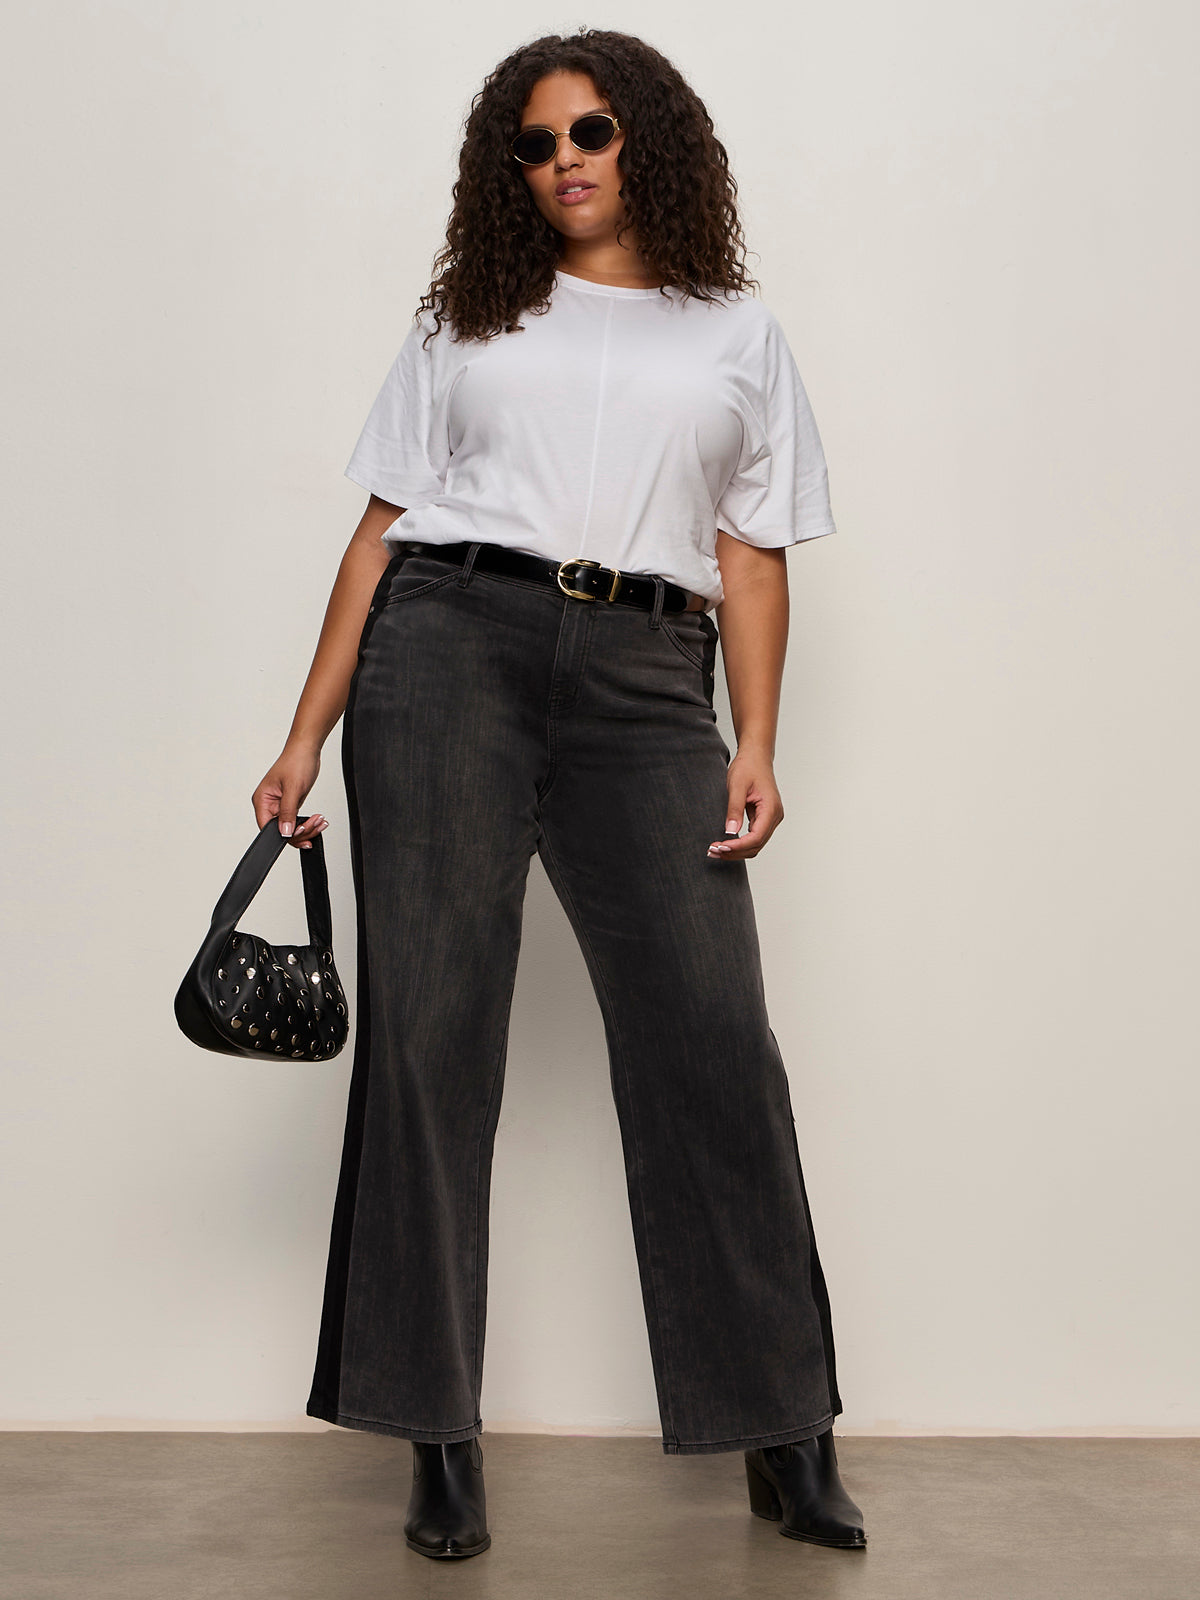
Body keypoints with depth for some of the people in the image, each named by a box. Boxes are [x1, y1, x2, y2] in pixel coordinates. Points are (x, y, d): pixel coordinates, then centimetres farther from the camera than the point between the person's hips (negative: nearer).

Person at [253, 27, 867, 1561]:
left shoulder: (737, 334, 18)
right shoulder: (466, 322, 18)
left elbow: (752, 556, 13)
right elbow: (384, 528, 13)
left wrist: (756, 743, -1)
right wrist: (307, 737, 6)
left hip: (643, 683, 0)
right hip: (451, 646, 1)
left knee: (714, 1035, -9)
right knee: (428, 1021, -6)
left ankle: (789, 1438, 2)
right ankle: (439, 1437, 3)